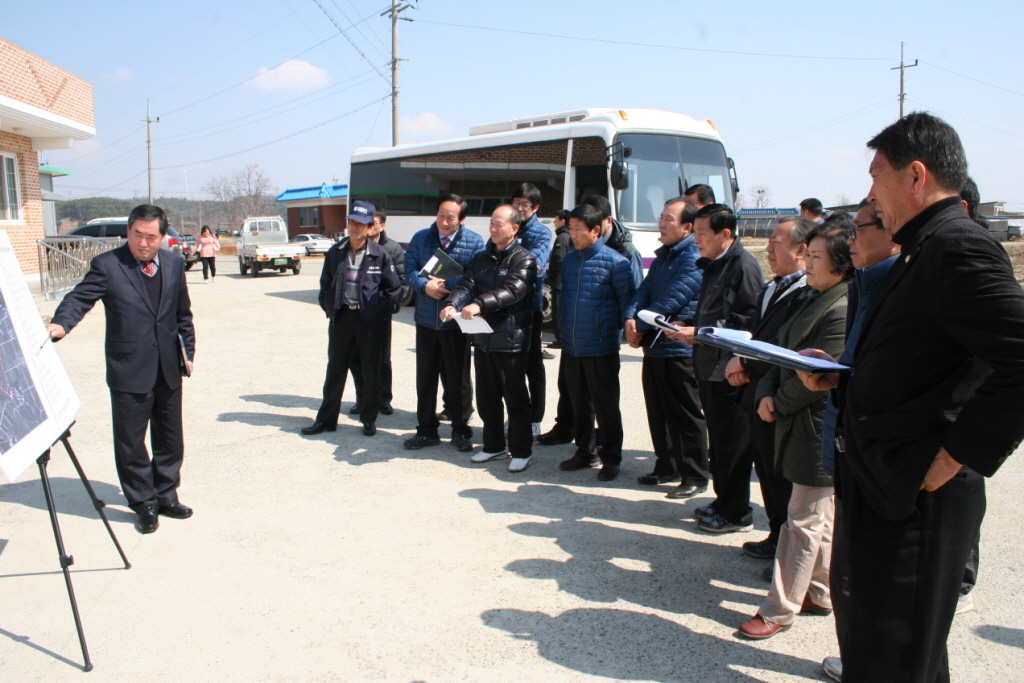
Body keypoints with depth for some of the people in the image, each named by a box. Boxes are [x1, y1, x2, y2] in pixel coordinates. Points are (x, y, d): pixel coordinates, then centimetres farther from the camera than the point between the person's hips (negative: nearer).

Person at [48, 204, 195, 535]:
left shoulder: (174, 264, 7)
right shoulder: (107, 265, -7)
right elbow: (80, 297, -16)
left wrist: (188, 350, 13)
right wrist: (61, 323, -35)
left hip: (169, 370, 4)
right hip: (129, 372, -4)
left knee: (170, 440, 14)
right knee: (131, 444, 4)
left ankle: (166, 496, 30)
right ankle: (144, 505, 20)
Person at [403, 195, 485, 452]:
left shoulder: (475, 242, -5)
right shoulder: (421, 238, 4)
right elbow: (410, 270, 0)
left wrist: (448, 286, -21)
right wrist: (425, 285, -19)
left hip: (456, 322, -3)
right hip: (426, 320, 3)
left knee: (458, 378, 8)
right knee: (425, 376, 11)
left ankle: (461, 430, 23)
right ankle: (426, 429, 24)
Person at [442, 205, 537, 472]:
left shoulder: (524, 259, -7)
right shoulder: (481, 258, 14)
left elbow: (513, 290, -23)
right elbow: (467, 285, 1)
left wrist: (479, 304, -35)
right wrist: (452, 304, -21)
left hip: (511, 339, -6)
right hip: (483, 337, 6)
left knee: (515, 397, 2)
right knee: (486, 396, 14)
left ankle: (522, 450, 15)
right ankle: (494, 445, 29)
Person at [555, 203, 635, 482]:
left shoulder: (614, 262, -11)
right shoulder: (568, 259, 8)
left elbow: (627, 300, -6)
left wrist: (617, 329, -5)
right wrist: (565, 327, 15)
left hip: (601, 349, -6)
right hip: (572, 347, 6)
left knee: (605, 406, 4)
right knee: (579, 404, 16)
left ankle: (611, 459, 18)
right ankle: (584, 453, 30)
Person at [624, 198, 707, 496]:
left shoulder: (693, 260, -14)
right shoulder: (662, 257, 15)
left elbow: (670, 301, -20)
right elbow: (645, 290, 9)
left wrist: (641, 326, -11)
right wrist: (631, 317, -10)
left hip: (679, 349, -9)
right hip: (654, 347, 9)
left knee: (686, 416, 0)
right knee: (658, 413, 17)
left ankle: (695, 477, 11)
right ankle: (667, 467, 31)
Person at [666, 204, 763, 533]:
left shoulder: (743, 265, -14)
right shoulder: (713, 265, 16)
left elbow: (748, 320, -20)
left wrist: (700, 333, -20)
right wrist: (686, 326, 7)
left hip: (729, 369, -9)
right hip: (709, 366, 9)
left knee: (731, 442, 0)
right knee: (717, 440, 17)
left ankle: (736, 513, 13)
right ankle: (723, 500, 29)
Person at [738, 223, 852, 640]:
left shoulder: (843, 311, -19)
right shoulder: (814, 301, 12)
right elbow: (781, 353, 11)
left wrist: (778, 404, -8)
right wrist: (766, 394, -5)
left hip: (820, 429, -9)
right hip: (799, 423, 9)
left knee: (804, 521, 0)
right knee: (820, 517, 19)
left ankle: (779, 610, 9)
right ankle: (820, 594, 32)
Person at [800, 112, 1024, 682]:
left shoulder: (958, 247, -17)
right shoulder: (923, 253, 15)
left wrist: (958, 457, -21)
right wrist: (842, 375, 9)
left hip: (919, 498, -10)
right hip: (886, 487, 10)